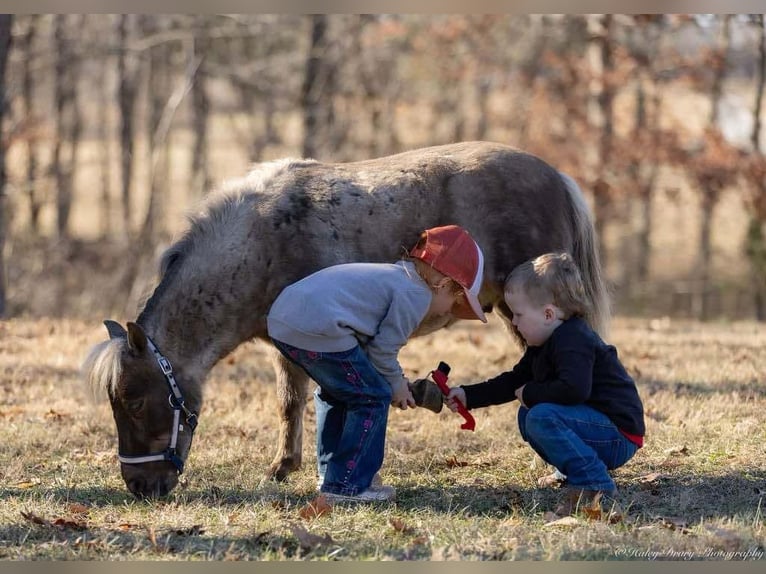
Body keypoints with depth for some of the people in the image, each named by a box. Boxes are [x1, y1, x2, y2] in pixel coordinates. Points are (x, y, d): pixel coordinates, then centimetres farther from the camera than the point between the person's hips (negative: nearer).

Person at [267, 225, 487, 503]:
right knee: (372, 398, 1)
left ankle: (332, 474, 35)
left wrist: (396, 381, 25)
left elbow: (371, 342, 29)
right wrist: (396, 385, 13)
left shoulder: (394, 275, 28)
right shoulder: (416, 296, -2)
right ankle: (347, 485, 2)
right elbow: (382, 350, -3)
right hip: (318, 329, -10)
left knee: (335, 393, 29)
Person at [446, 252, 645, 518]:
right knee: (527, 416, 20)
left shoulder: (573, 342, -20)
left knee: (542, 417, -28)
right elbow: (514, 381, 24)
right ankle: (574, 470, 9)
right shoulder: (542, 346, 14)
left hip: (619, 435, -11)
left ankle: (596, 488, -28)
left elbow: (574, 389, -36)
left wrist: (530, 394, -20)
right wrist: (467, 396, 16)